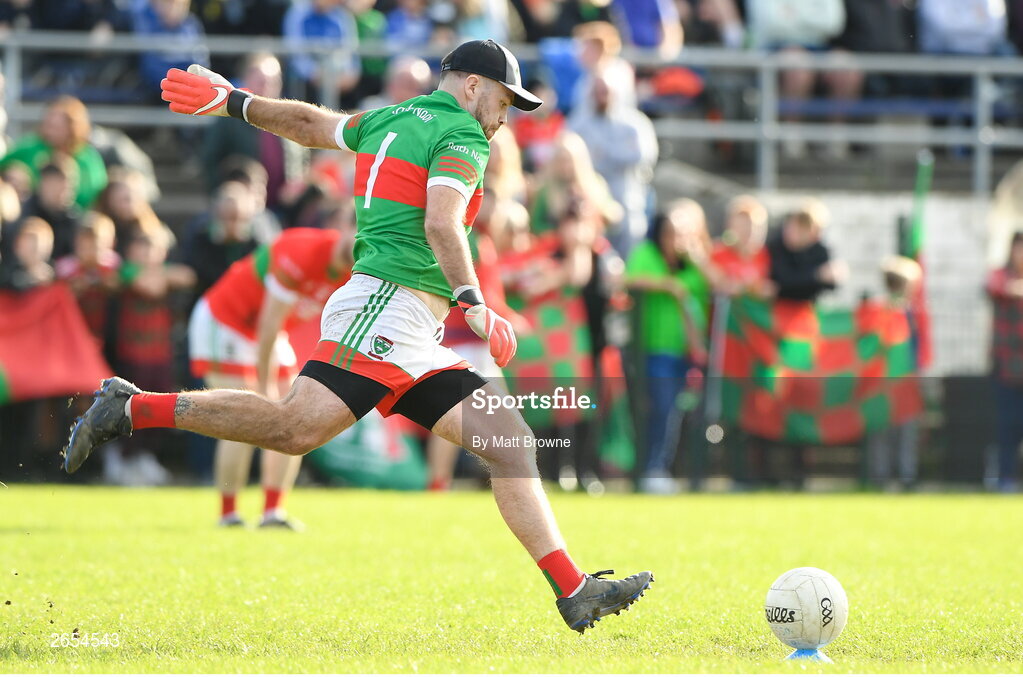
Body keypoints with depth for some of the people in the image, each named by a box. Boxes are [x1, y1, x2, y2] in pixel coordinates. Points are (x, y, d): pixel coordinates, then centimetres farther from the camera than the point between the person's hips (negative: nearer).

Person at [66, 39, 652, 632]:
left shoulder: (388, 122, 24)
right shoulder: (462, 136, -3)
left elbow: (309, 123, 36)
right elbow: (440, 224, -19)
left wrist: (233, 103, 49)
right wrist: (474, 305, -22)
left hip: (415, 341, 10)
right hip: (389, 304, -10)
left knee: (513, 445, 2)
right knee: (297, 428, -23)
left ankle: (576, 592, -4)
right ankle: (132, 409, -15)